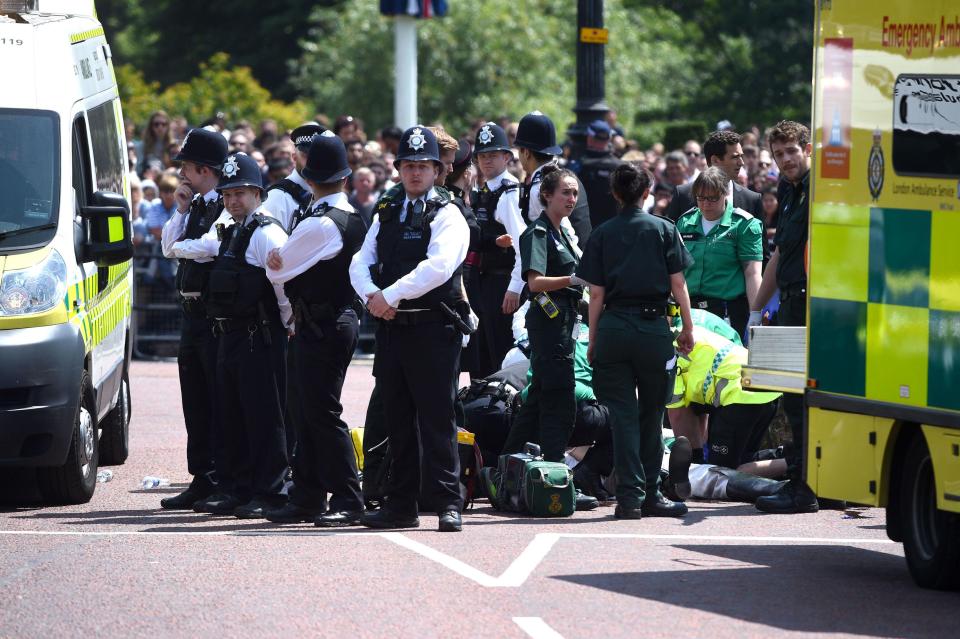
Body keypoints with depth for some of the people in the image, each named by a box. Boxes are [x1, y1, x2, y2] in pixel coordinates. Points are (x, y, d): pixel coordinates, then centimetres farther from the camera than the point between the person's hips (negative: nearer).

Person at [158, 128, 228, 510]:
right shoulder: (196, 205, 15)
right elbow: (169, 247, 17)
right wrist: (181, 210, 7)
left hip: (216, 316, -10)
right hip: (193, 312, 10)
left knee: (220, 399, -5)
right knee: (195, 400, 13)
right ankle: (202, 479, 19)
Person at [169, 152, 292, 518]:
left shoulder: (267, 234, -12)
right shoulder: (226, 234, 16)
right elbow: (177, 249, 24)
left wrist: (284, 324, -10)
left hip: (260, 337, -9)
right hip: (230, 335, 9)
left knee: (263, 416, -6)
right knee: (231, 416, 14)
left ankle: (268, 493, -3)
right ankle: (233, 489, 21)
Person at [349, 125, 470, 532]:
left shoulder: (447, 216, -2)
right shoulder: (385, 216, 17)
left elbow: (439, 266, -18)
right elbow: (361, 263, 10)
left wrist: (391, 295, -17)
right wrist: (372, 296, -11)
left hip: (433, 330, -6)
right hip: (390, 328, 6)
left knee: (436, 419, -7)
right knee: (398, 421, 9)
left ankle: (447, 503, -6)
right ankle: (401, 505, 13)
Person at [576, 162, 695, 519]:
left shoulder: (602, 234, 4)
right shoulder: (663, 230, 2)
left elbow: (596, 294, 2)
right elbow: (678, 285, 0)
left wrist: (593, 341, 9)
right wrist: (688, 330, 9)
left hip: (613, 328, 1)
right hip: (653, 327, -1)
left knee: (623, 415, 2)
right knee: (651, 415, 10)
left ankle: (630, 496, -4)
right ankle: (650, 495, 13)